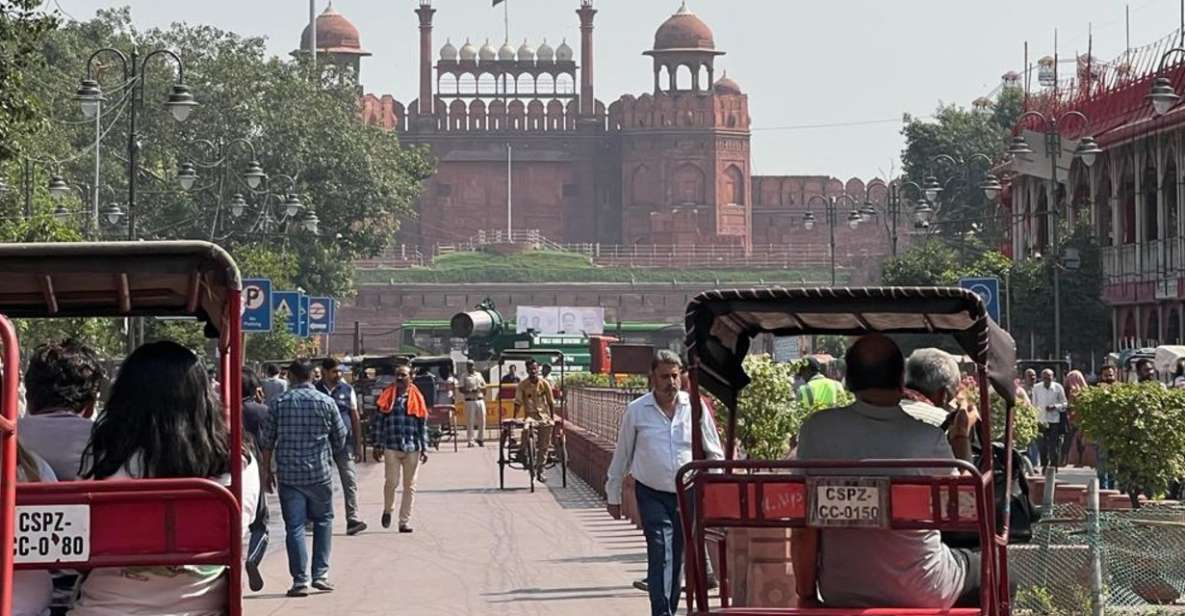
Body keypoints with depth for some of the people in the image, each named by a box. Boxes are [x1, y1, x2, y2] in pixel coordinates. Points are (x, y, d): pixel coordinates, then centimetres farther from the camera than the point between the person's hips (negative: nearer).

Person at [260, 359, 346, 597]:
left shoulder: (278, 404, 0)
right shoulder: (326, 402, -1)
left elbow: (267, 441, 3)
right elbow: (340, 437, 7)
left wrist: (267, 470, 13)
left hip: (288, 474, 0)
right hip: (320, 473, 0)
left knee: (294, 526, 2)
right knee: (323, 520, 15)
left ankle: (300, 580, -2)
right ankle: (321, 574, 9)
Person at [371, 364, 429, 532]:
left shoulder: (417, 398, 8)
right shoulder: (387, 397, 5)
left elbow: (423, 425, 10)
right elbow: (377, 422, 6)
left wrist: (424, 448, 5)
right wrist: (377, 445, 0)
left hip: (412, 448, 2)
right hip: (391, 447, -2)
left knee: (410, 485, 4)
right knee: (391, 481, -8)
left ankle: (405, 521, 11)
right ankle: (388, 510, 20)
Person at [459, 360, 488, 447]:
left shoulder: (479, 375, 16)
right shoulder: (464, 377, 3)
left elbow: (484, 386, 17)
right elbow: (462, 390, -3)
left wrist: (480, 388, -5)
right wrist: (471, 391, -17)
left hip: (480, 400, 4)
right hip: (470, 401, -4)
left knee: (482, 420, 2)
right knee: (470, 421, -6)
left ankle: (480, 439, 13)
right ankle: (470, 440, -3)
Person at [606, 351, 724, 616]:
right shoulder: (636, 411, -1)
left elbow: (714, 453, 9)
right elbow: (622, 455, 7)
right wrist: (613, 495, 10)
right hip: (652, 494, -2)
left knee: (678, 556, 10)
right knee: (660, 553, -14)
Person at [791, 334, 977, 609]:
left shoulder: (817, 430, -12)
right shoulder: (929, 439, -16)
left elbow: (804, 527, -8)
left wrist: (806, 595, 5)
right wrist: (962, 436, 15)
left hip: (840, 596, 2)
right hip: (922, 596, -2)